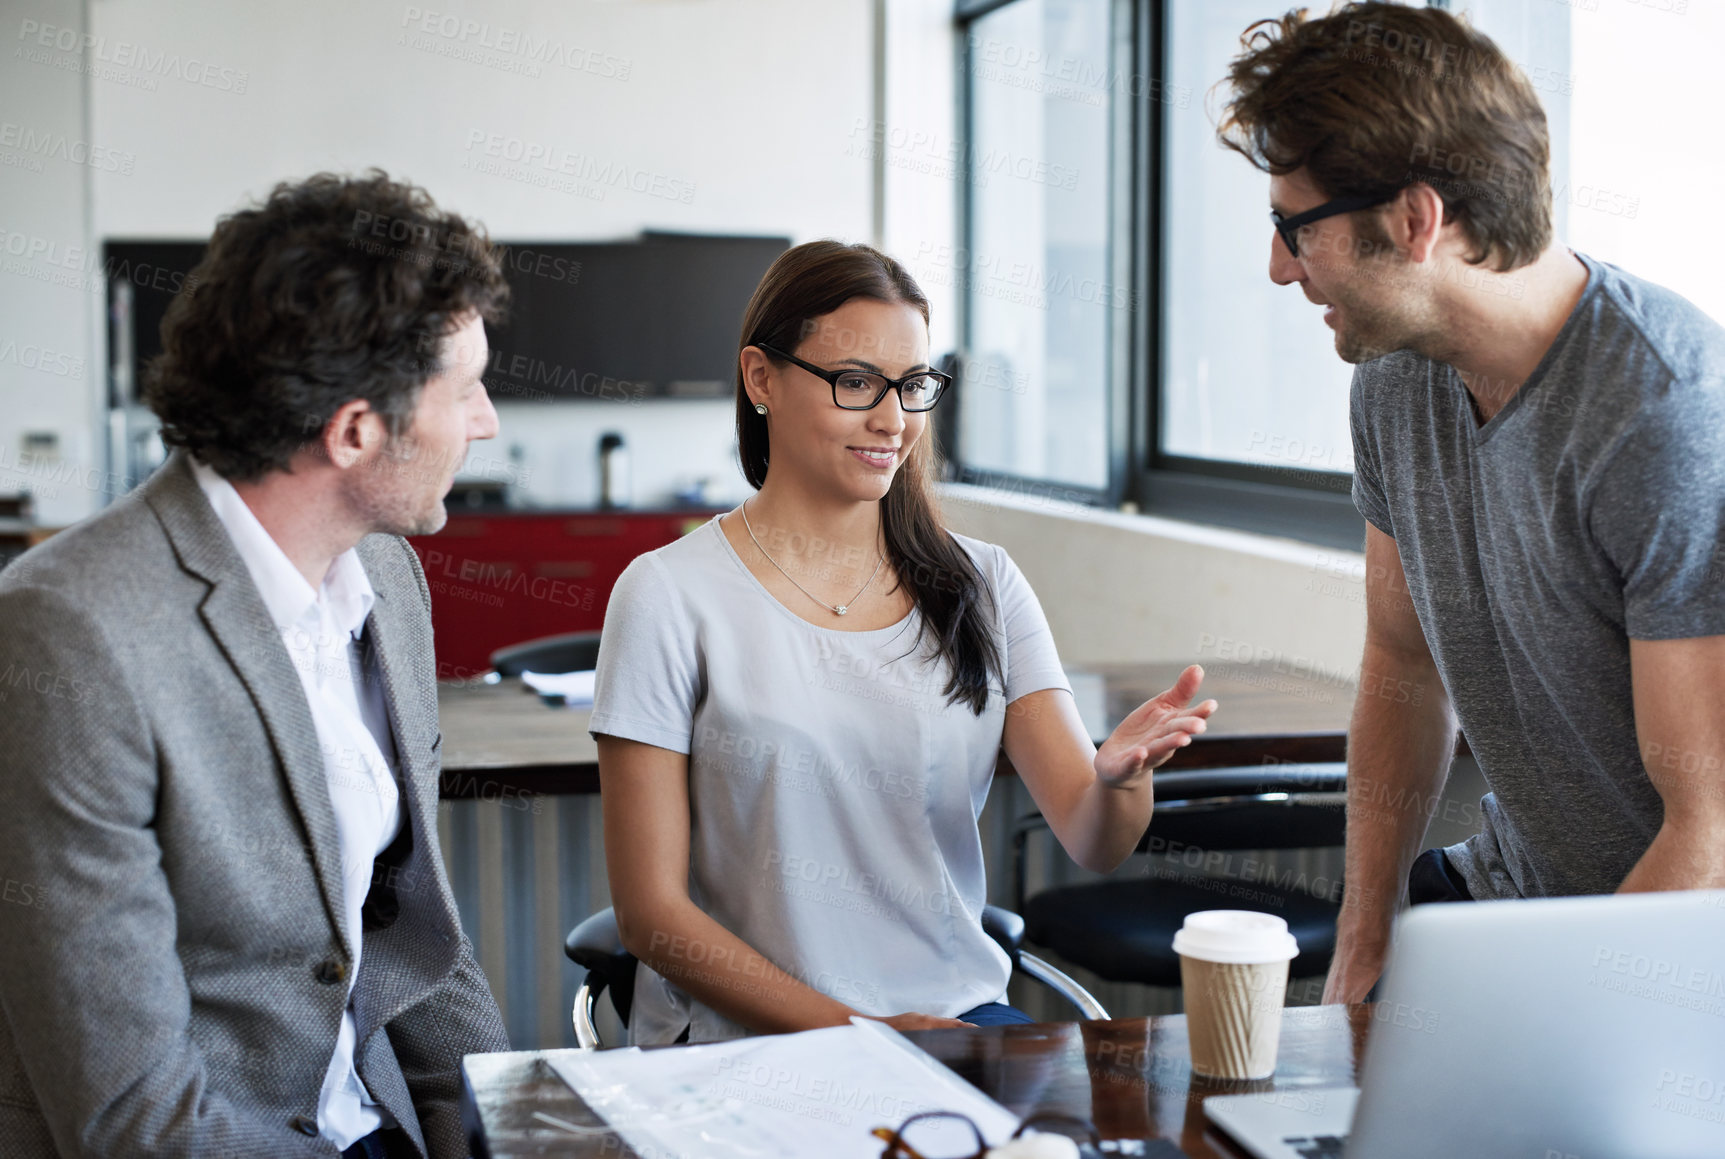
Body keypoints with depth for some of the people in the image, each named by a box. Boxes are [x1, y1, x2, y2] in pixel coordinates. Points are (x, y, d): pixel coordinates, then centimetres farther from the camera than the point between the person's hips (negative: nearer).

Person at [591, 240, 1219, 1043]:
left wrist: (1119, 778, -23)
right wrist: (858, 1035, -13)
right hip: (744, 1040, -3)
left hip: (958, 1016, 3)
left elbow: (1093, 844, 0)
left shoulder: (982, 586, 8)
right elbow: (652, 912, -5)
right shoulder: (671, 598, -4)